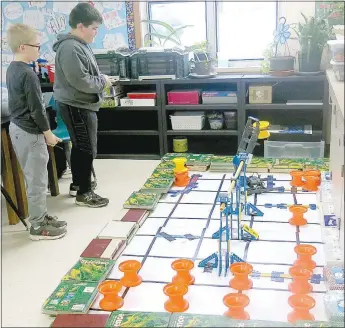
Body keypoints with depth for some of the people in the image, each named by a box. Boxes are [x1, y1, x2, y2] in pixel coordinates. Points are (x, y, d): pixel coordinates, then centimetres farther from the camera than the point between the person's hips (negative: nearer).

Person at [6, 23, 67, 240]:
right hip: (30, 132, -10)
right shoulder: (28, 74, -21)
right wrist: (48, 132, -10)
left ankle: (41, 216, 28)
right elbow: (36, 109, -21)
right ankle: (38, 226, 7)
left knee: (34, 178, 17)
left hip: (17, 128, 10)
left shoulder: (12, 70, 10)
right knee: (38, 181, -1)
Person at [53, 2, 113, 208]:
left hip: (82, 105, 11)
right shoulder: (70, 48, -22)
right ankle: (84, 193, 8)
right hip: (76, 106, -11)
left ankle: (77, 184, 33)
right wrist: (103, 81, -12)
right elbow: (81, 82, -27)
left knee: (80, 146, 19)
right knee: (87, 149, -3)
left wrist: (100, 80, 5)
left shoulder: (79, 44, 12)